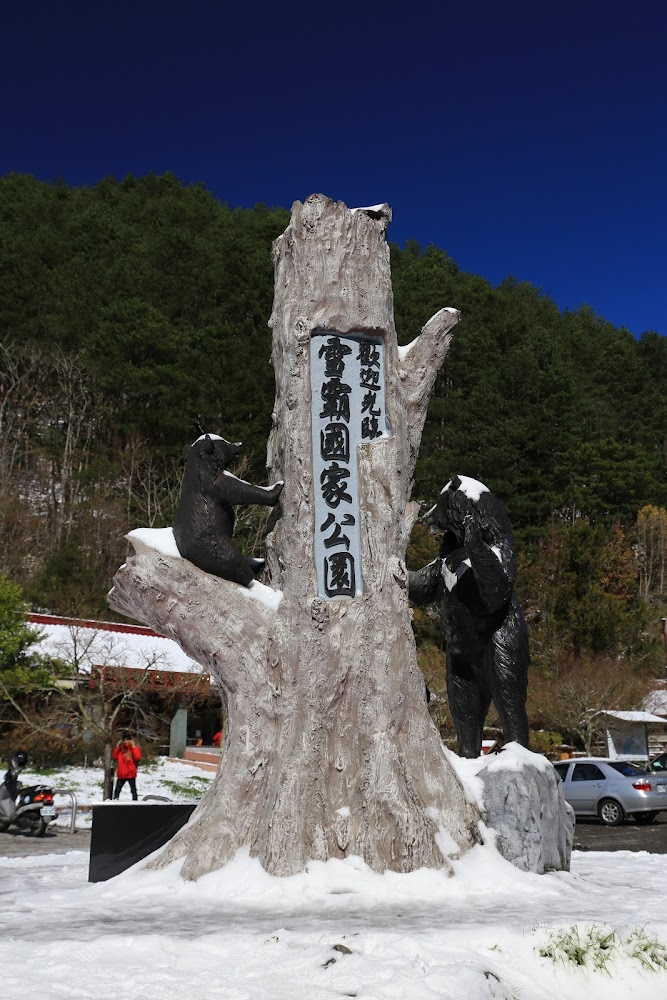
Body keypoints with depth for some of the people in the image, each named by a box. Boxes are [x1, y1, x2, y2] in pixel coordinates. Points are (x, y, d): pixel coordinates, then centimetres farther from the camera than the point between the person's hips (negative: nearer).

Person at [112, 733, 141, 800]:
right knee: (117, 790, 7)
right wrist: (117, 747, -3)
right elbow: (114, 757, 3)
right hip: (121, 774, 4)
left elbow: (137, 757, -18)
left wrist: (133, 746, -18)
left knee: (133, 790, 3)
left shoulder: (134, 748, -1)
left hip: (131, 774, -4)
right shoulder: (120, 749, 11)